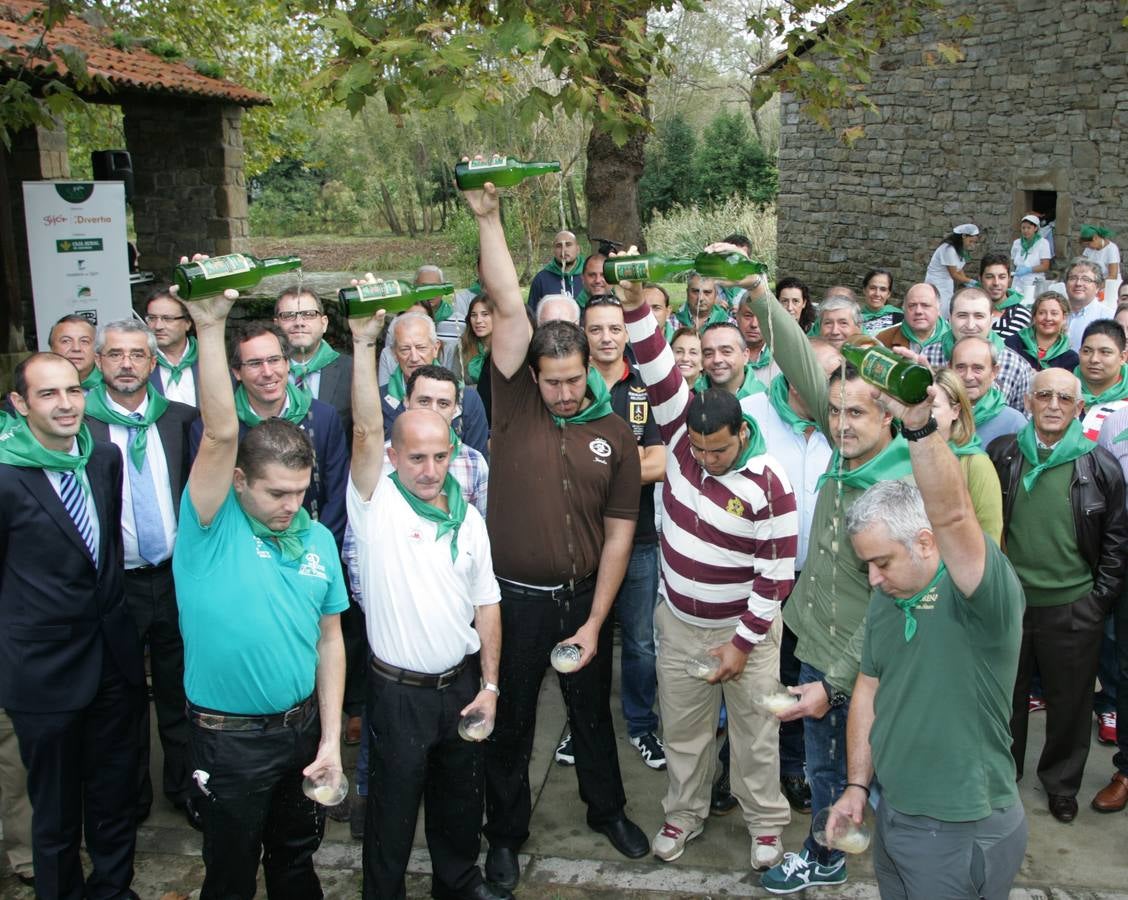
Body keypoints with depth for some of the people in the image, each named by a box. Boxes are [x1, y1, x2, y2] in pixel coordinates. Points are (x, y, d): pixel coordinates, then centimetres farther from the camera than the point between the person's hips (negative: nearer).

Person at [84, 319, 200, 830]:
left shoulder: (181, 418, 1)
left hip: (175, 576, 2)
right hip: (116, 583, -2)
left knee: (178, 689, 15)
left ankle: (183, 784, 34)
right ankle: (130, 793, 33)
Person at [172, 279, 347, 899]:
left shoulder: (317, 539, -1)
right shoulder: (212, 528, -14)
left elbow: (329, 640, 3)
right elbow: (220, 434, -30)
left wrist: (331, 738, 0)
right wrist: (210, 328, -40)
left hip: (304, 726, 4)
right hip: (229, 737, -4)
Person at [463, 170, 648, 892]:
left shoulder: (615, 434, -3)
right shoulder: (516, 405, -7)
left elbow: (619, 534, -2)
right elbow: (510, 308, -18)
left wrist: (594, 623, -6)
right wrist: (489, 220, -23)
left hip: (583, 595, 1)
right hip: (515, 596, -1)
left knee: (593, 712, 20)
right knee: (510, 723, 13)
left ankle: (608, 811, 44)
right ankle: (507, 835, 34)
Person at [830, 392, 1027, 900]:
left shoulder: (983, 597, -21)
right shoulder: (886, 599, 2)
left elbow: (952, 516, -40)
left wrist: (919, 425, -52)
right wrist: (858, 785, 8)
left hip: (962, 833, -7)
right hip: (891, 814, 7)